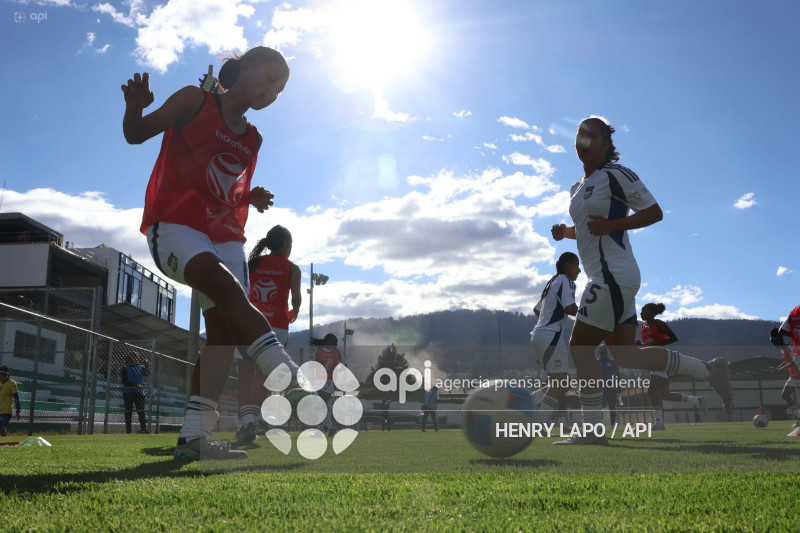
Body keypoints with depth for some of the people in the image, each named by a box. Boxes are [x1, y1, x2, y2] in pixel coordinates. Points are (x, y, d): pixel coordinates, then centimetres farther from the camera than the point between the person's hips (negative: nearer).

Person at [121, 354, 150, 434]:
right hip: (128, 392, -2)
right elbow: (124, 382, -9)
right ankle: (128, 430, 5)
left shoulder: (141, 367, 10)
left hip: (139, 392, 2)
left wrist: (146, 365, -21)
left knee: (141, 411, 1)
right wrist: (135, 385, -21)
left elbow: (147, 373, -6)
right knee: (128, 411, 2)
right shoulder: (124, 368, 1)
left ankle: (143, 428, 1)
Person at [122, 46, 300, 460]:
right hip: (173, 225, -7)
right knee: (227, 286, -32)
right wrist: (135, 107, -21)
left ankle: (194, 436, -7)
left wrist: (253, 199, 6)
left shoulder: (252, 139, 18)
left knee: (224, 330, -8)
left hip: (225, 235, 7)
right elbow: (136, 134, 1)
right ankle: (291, 381, -42)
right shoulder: (195, 101, 2)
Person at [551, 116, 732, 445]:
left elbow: (654, 212, -7)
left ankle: (592, 431, -1)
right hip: (606, 278, 9)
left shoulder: (615, 174, -6)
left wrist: (610, 225, -19)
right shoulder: (578, 188, 20)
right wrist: (565, 232, 12)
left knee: (580, 347, -9)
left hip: (613, 275, -9)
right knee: (625, 356, 8)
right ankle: (709, 370, 18)